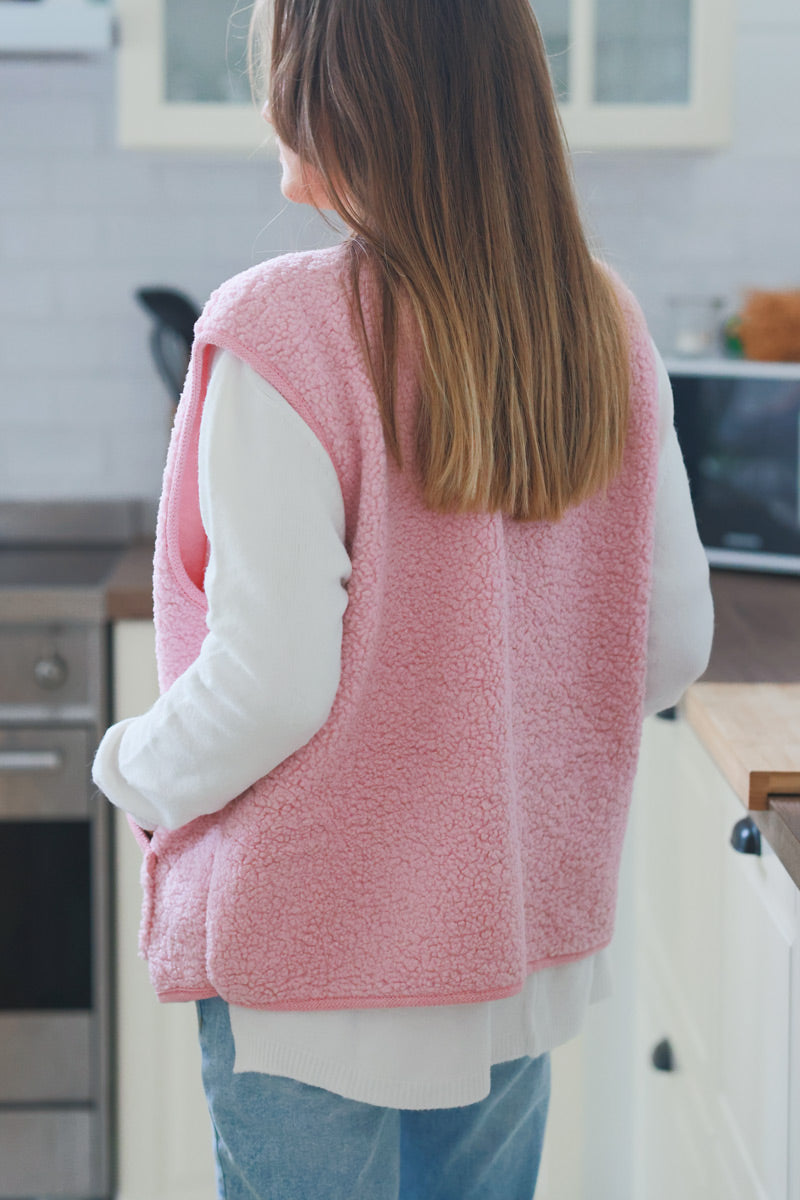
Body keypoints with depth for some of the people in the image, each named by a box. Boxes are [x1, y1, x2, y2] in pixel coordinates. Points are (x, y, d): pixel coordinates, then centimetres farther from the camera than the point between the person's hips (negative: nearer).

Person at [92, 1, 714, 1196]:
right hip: (531, 941, 6)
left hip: (323, 957, -5)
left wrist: (139, 775, -3)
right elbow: (673, 646, 2)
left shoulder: (285, 334, -21)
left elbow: (272, 686, -22)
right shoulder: (602, 325, -3)